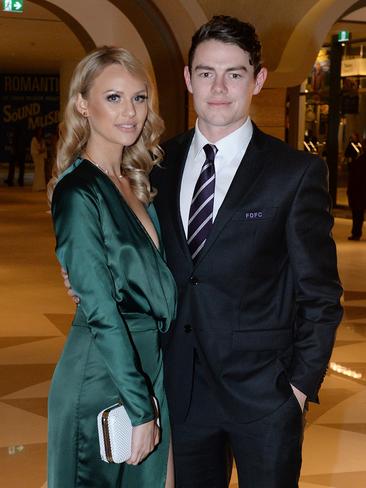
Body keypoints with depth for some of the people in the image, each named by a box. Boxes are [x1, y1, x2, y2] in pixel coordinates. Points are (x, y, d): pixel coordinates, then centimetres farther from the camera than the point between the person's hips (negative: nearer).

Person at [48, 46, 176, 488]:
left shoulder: (133, 183, 7)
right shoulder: (78, 193, -17)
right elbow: (101, 311, -20)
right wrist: (138, 408, -19)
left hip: (151, 365, 8)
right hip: (103, 378, -8)